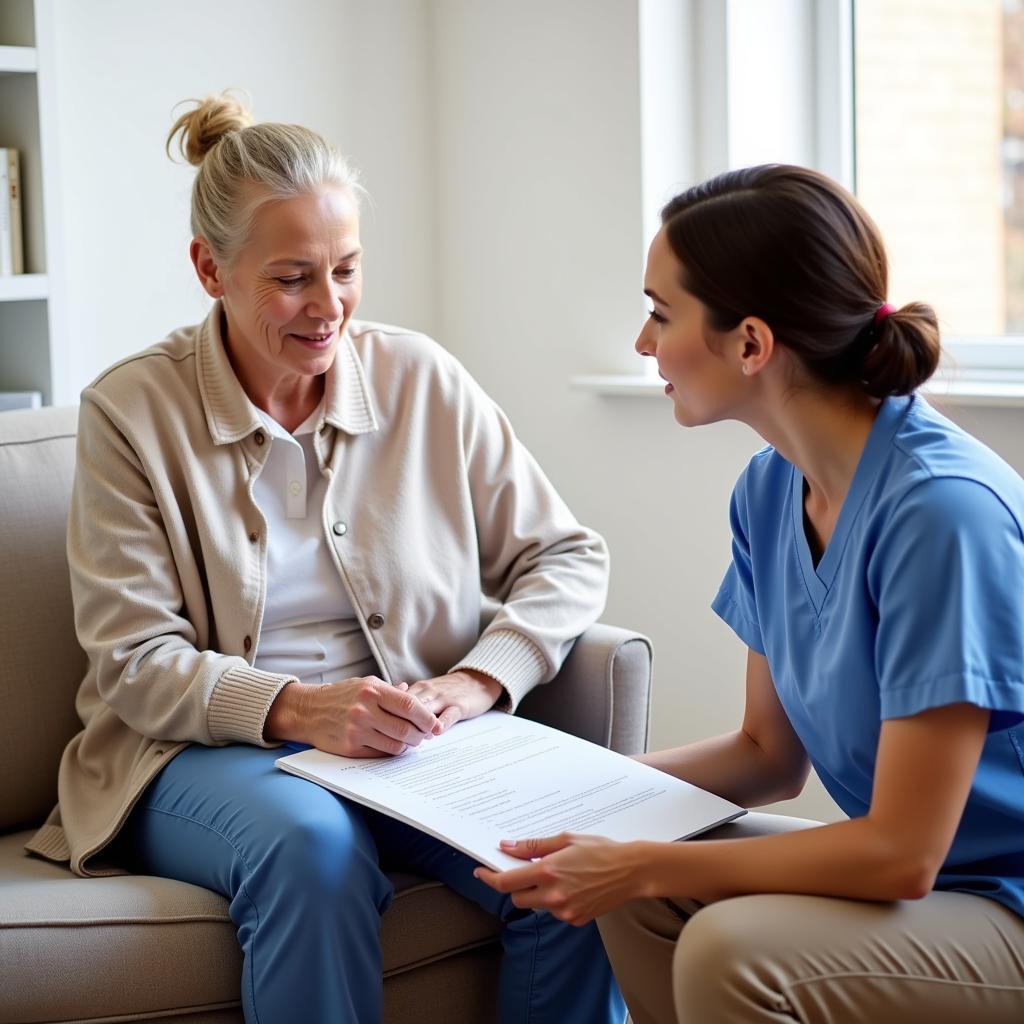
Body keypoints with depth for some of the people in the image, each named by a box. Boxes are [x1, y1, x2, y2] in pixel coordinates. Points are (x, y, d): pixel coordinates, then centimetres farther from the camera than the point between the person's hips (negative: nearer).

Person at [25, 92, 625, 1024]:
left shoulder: (423, 380, 4)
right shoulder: (130, 413, -3)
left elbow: (567, 557, 6)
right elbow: (134, 661, -7)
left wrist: (482, 677, -13)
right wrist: (295, 709, -25)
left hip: (412, 739, 2)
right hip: (207, 751, -2)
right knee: (309, 840, -37)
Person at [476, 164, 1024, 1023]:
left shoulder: (944, 510, -25)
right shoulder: (771, 489, 0)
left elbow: (899, 855, -22)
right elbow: (770, 753, 11)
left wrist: (639, 865, -20)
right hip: (928, 875, 8)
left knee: (730, 950, -27)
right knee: (638, 890, -5)